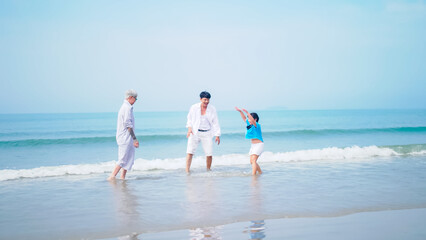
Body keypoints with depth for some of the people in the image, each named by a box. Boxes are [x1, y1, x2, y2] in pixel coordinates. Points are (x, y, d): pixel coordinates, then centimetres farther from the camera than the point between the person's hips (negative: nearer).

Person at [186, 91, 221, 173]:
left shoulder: (212, 109, 0)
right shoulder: (194, 107, -2)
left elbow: (215, 123, 4)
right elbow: (189, 118, 12)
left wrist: (217, 135, 0)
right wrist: (189, 128, -4)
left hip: (207, 134, 1)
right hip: (195, 132, -1)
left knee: (209, 153, -2)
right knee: (190, 151, -11)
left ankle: (208, 170, 17)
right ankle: (187, 171, -10)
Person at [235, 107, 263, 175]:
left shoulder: (257, 125, -14)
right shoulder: (250, 125, 8)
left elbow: (252, 120, -33)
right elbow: (244, 118, 17)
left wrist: (247, 113, -43)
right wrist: (240, 111, 7)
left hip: (259, 145, -9)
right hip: (253, 145, 9)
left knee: (253, 160, -19)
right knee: (252, 161, 11)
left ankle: (253, 174, -23)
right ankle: (260, 172, 27)